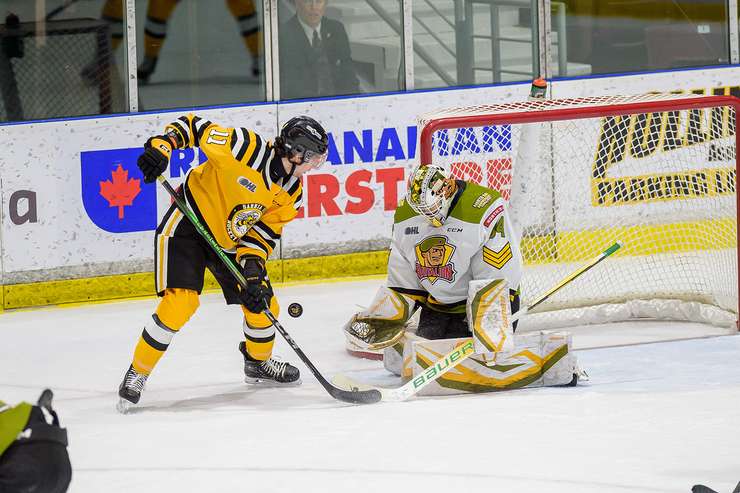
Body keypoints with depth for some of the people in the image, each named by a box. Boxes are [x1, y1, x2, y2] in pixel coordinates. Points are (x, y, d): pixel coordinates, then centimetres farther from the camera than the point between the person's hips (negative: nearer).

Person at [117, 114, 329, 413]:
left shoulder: (291, 194, -6)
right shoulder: (249, 149, -26)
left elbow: (262, 235, -3)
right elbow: (194, 127, -20)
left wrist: (253, 270, -20)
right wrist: (161, 146, -33)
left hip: (231, 241, 7)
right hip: (188, 226, -7)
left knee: (263, 304, 6)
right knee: (181, 302, -22)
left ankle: (258, 363, 37)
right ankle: (137, 374, -8)